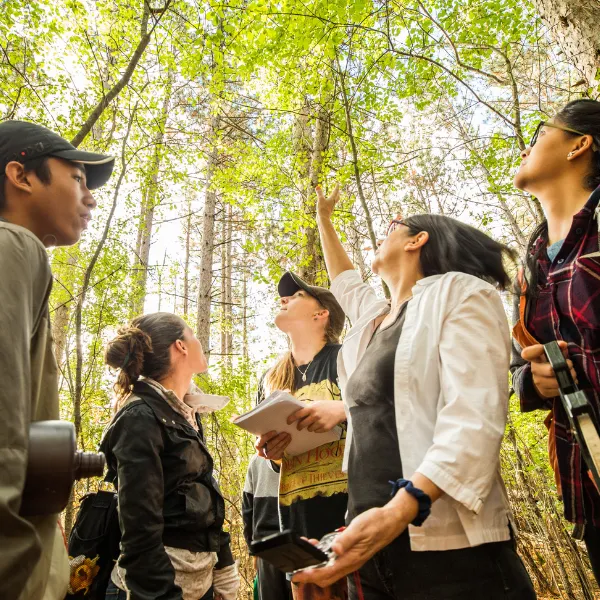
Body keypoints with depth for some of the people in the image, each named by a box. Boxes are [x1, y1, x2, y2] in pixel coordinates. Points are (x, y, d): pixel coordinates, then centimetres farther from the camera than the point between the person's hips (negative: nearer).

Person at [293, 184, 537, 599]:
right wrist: (324, 217, 46)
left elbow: (473, 420, -18)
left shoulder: (460, 292, -4)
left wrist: (398, 510, -31)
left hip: (450, 550, -7)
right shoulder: (373, 322, 17)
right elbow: (344, 280, 40)